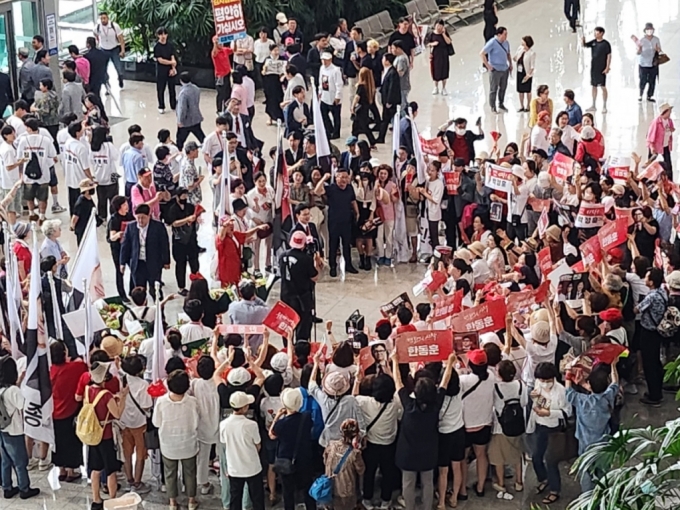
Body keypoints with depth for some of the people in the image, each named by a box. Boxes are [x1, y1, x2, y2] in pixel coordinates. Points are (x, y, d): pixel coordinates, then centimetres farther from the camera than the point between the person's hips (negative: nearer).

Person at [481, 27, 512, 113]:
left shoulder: (506, 43, 3)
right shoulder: (492, 43, -17)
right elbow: (482, 54, -18)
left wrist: (510, 64, 11)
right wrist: (488, 65, -17)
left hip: (505, 69, 6)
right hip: (495, 70, -6)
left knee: (503, 88, 17)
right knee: (493, 89, 5)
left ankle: (501, 104, 34)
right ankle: (493, 106, 18)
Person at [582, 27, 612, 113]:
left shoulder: (605, 43, -10)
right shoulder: (593, 42, 8)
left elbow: (609, 56, -10)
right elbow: (584, 45, 8)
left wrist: (607, 67, -15)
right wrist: (583, 40, -14)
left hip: (602, 69, -6)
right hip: (593, 68, 6)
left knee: (603, 87, -4)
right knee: (594, 86, 12)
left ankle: (604, 107, 2)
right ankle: (593, 106, 20)